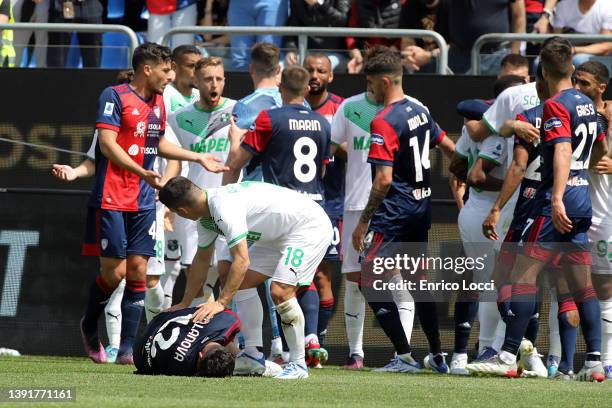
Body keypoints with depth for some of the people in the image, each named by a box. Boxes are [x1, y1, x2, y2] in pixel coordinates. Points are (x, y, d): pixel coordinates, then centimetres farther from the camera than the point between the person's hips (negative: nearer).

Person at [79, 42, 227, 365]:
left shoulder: (158, 102, 13)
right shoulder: (115, 97, -10)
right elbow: (107, 145, -18)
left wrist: (199, 158, 27)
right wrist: (142, 172, -30)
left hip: (143, 202, 7)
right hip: (111, 200, -7)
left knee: (137, 271, 0)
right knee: (114, 271, -6)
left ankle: (127, 348, 2)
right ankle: (89, 326, 21)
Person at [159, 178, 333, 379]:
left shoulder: (225, 209, -30)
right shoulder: (206, 214, 3)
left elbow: (241, 261, -34)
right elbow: (202, 260, 17)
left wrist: (221, 303, -32)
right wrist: (184, 304, 19)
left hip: (310, 227, -10)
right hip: (278, 234, 10)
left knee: (280, 291, -23)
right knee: (240, 284, 4)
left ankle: (298, 365, -13)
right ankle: (254, 357, 8)